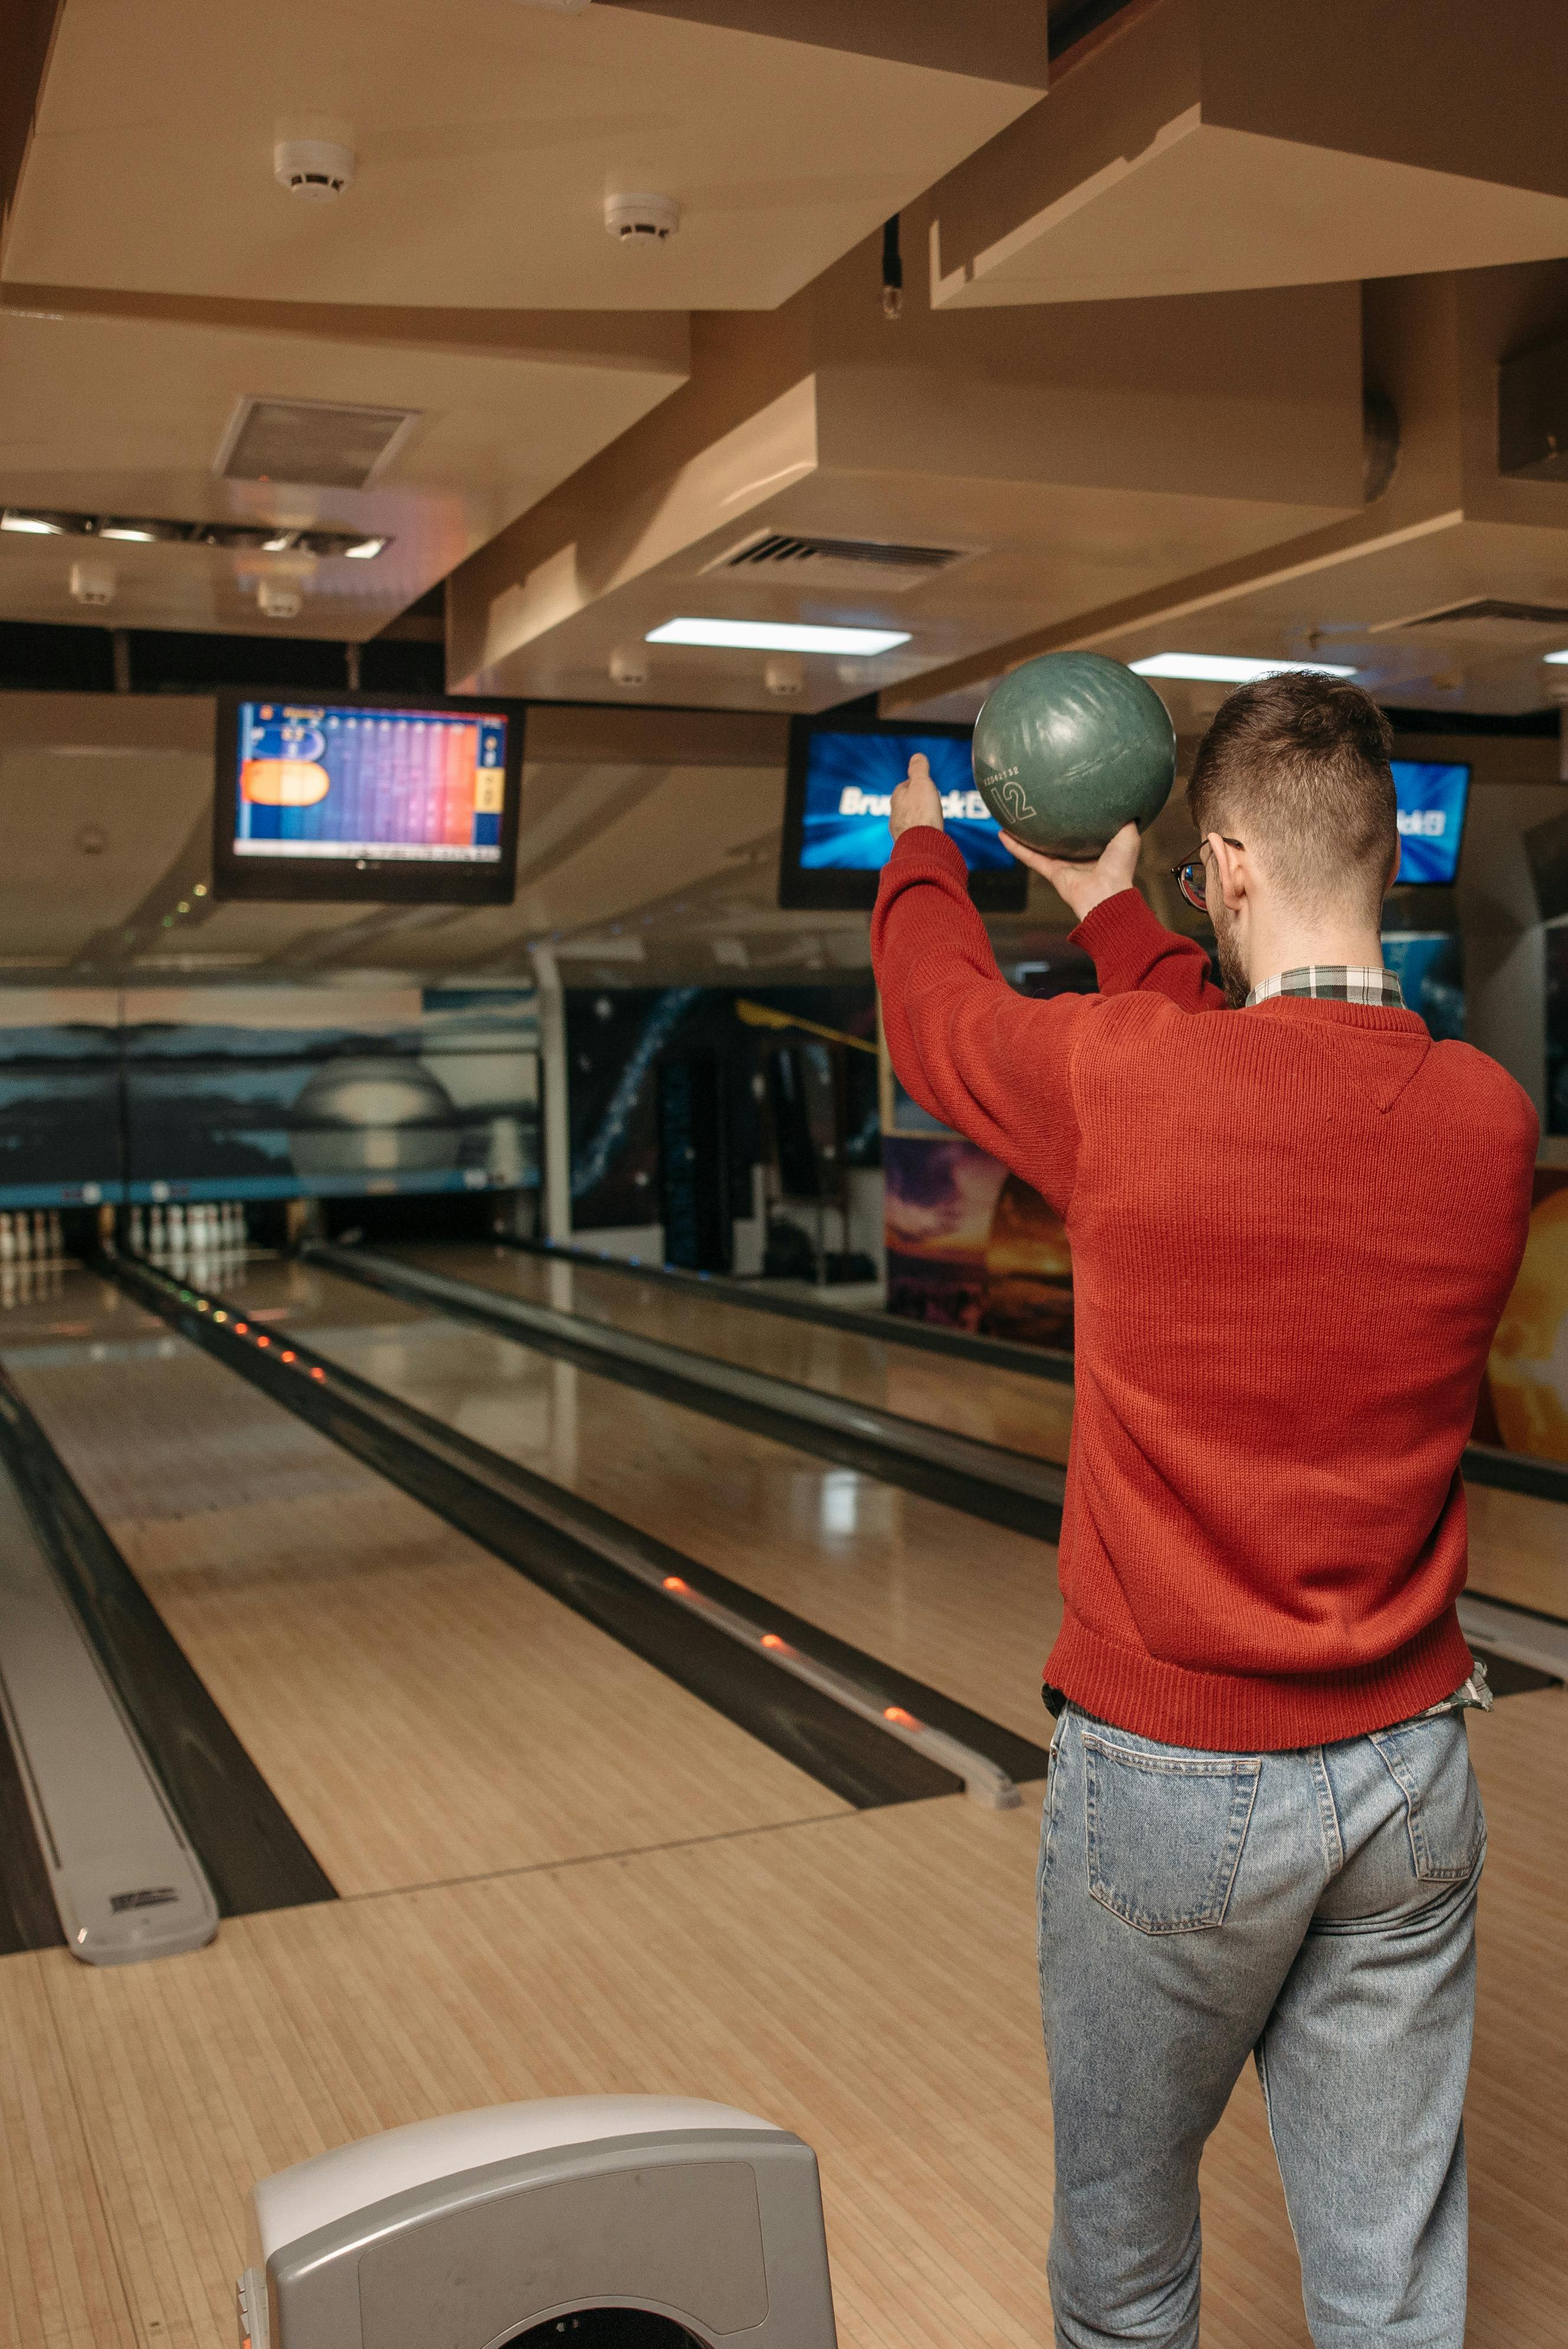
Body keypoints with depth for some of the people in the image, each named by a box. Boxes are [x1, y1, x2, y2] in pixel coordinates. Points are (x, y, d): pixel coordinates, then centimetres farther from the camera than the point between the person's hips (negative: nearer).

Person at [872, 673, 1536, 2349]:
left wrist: (923, 847, 24)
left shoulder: (1123, 1079, -19)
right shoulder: (1489, 1123, -5)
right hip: (1410, 1772, 4)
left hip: (1173, 1776, -4)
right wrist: (1114, 920, 24)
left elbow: (938, 1012, 3)